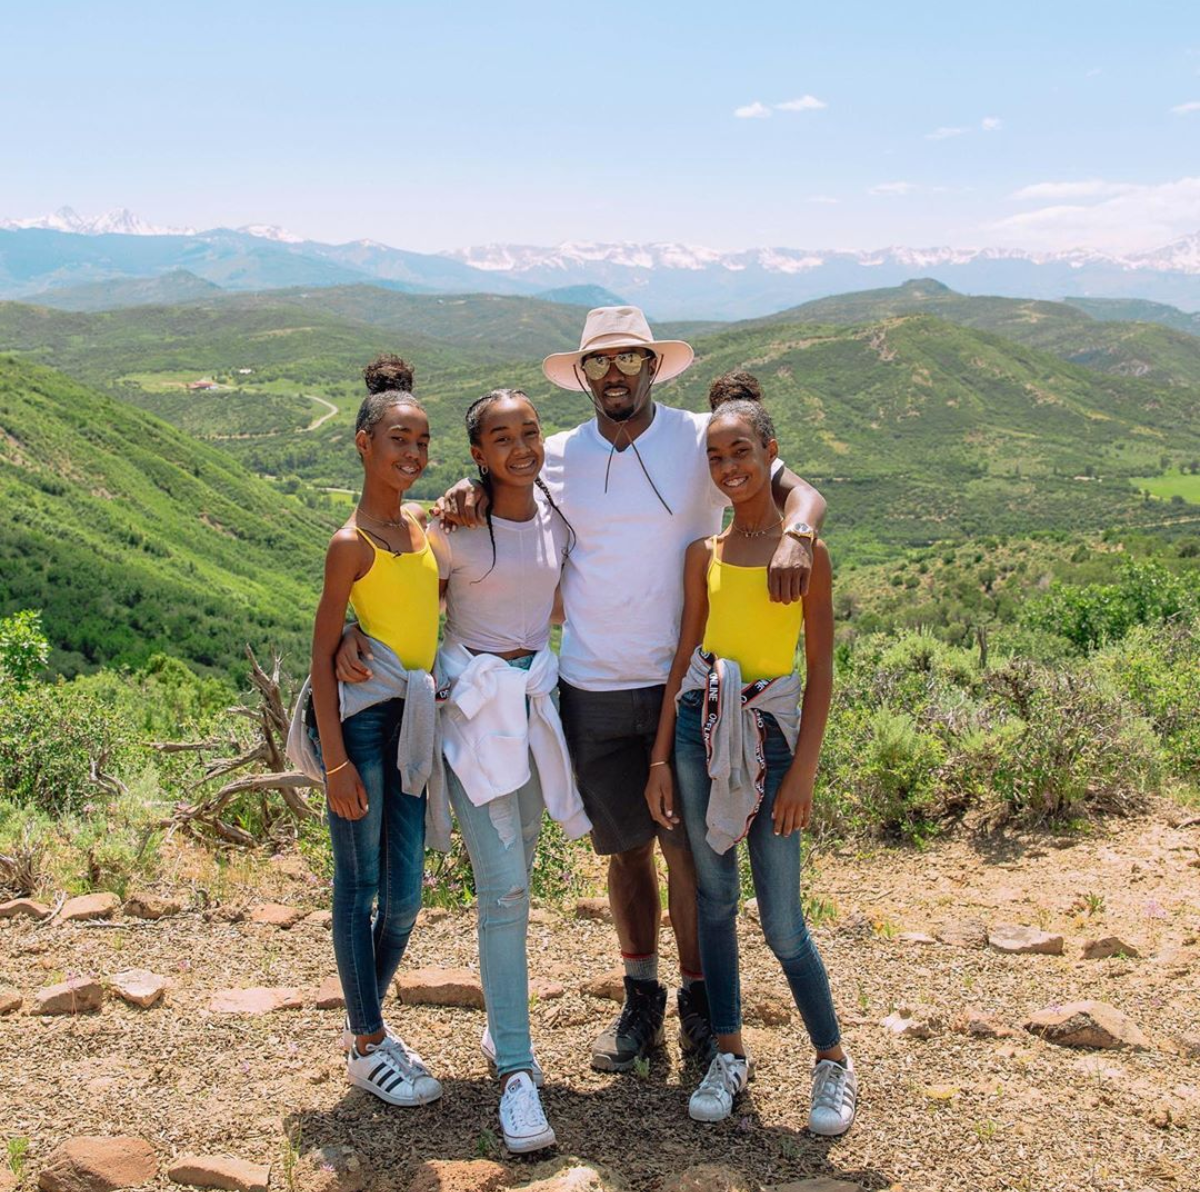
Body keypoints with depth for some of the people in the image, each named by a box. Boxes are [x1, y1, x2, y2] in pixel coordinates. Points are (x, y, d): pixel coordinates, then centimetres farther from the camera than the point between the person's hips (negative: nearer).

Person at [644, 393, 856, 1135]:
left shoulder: (805, 550, -5)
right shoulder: (704, 554, 7)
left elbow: (821, 670, -5)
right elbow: (686, 656, 9)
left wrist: (803, 771, -11)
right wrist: (661, 757, 7)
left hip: (770, 732, -4)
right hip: (699, 729, 4)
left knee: (782, 923, 0)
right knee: (714, 898, 11)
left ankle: (833, 1060, 20)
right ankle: (730, 1053, 26)